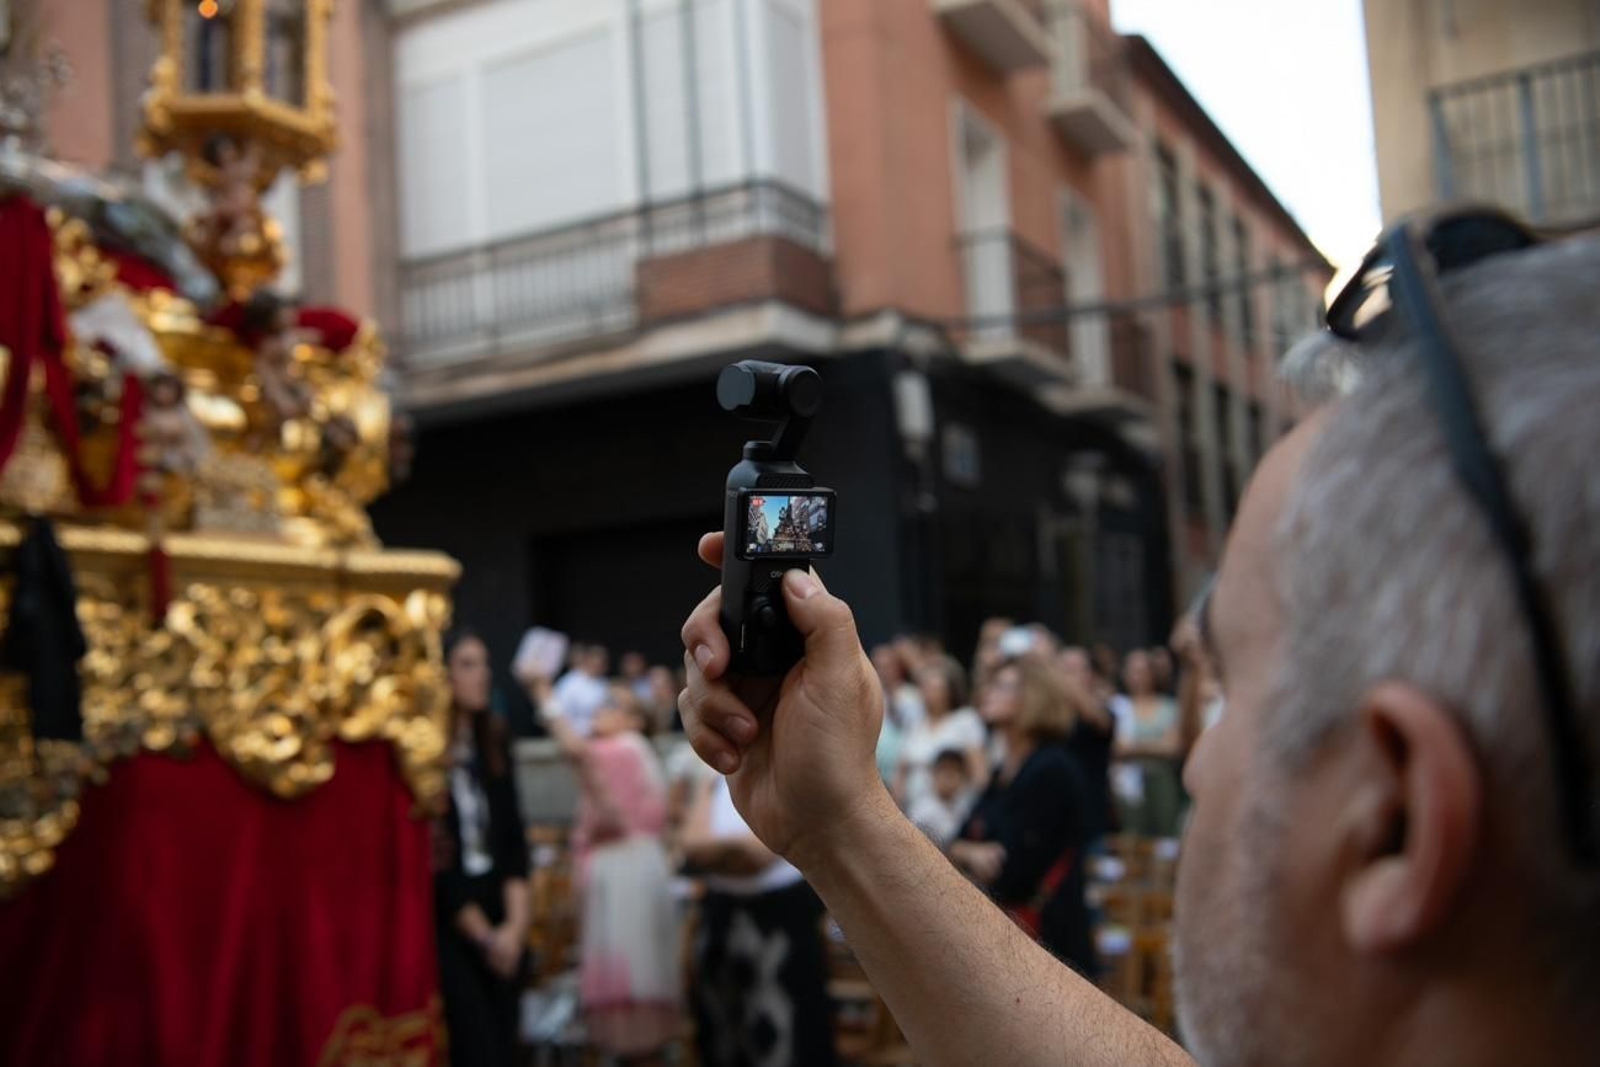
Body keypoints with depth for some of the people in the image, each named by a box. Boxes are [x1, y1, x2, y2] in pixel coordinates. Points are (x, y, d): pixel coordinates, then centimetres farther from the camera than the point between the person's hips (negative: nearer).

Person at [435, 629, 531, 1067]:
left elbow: (513, 838, 6)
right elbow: (430, 860, -9)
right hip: (445, 923, -5)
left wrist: (515, 922, -6)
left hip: (499, 922, 5)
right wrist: (485, 936, -6)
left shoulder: (493, 745, 10)